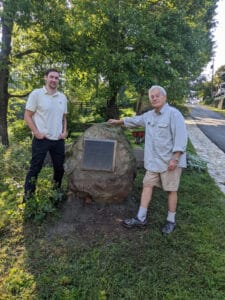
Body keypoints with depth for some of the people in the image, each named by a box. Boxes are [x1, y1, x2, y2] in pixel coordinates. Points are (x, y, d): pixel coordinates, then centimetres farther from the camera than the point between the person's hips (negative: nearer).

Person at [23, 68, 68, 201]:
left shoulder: (62, 97, 10)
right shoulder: (36, 94, -6)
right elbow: (27, 116, -5)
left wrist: (64, 131, 4)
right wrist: (36, 132, -14)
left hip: (58, 140, 5)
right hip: (41, 140, -5)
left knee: (59, 168, 12)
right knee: (35, 168, 2)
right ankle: (28, 197, 14)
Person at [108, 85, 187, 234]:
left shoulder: (173, 113, -12)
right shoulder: (149, 115, 11)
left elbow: (181, 137, -18)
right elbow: (134, 120, 28)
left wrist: (175, 158, -23)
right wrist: (118, 121, 38)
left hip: (170, 160, -7)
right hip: (154, 160, 7)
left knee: (171, 189, 3)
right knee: (147, 185, 6)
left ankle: (171, 221, 19)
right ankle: (141, 218, 15)